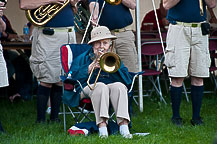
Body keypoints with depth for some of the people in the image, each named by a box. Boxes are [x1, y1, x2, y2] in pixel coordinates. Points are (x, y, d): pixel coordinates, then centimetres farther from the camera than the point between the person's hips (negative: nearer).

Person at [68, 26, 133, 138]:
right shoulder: (82, 58, 17)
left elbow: (127, 81, 4)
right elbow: (73, 78, -2)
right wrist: (91, 67, -10)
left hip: (112, 91, 2)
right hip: (88, 89, -2)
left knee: (119, 86, -32)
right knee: (100, 86, -35)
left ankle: (123, 125, -45)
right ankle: (102, 126, -49)